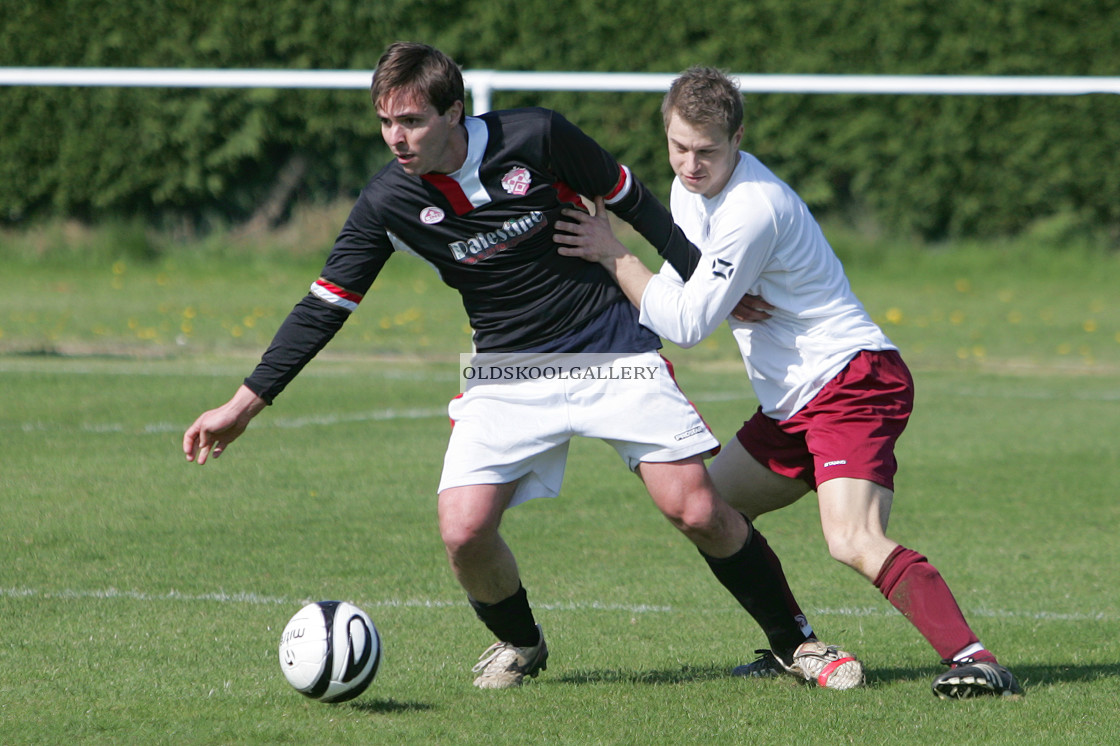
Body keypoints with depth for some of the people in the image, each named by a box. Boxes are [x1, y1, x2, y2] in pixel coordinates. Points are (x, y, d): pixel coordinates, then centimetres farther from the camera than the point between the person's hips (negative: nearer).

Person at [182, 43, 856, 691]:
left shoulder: (536, 137, -15)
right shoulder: (388, 204, -10)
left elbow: (631, 201, 0)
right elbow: (326, 306, -3)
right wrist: (245, 404, -7)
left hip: (615, 350, -2)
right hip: (507, 374, 2)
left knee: (698, 511, -12)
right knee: (464, 531, -15)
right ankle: (520, 645, 16)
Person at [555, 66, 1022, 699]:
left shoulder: (753, 208, -20)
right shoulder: (692, 186, 10)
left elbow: (685, 324, -19)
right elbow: (676, 285, 16)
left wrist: (613, 255, -11)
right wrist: (724, 302, -6)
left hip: (852, 384, -11)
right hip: (795, 401, 11)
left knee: (853, 540, -27)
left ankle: (972, 658, -34)